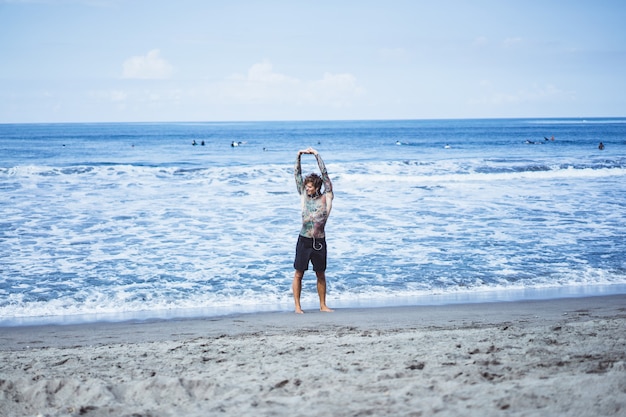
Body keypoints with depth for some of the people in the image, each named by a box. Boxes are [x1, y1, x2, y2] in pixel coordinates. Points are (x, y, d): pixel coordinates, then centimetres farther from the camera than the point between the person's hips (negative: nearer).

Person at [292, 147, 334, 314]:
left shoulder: (326, 198, 0)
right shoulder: (304, 196, 6)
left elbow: (325, 175, -5)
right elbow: (297, 175, 5)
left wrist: (317, 155, -6)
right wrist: (298, 156, -3)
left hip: (319, 242, -1)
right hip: (304, 240, 1)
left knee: (321, 275, 9)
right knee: (299, 273, 1)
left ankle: (323, 305, 19)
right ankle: (297, 306, 7)